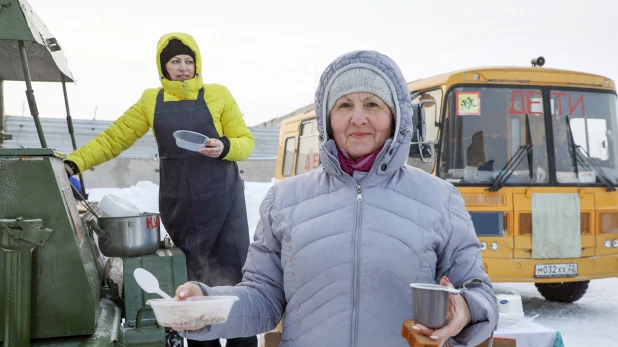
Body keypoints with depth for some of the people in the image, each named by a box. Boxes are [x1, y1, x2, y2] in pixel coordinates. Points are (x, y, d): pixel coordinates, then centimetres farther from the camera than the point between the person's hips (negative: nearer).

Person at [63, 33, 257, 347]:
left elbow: (245, 141, 3)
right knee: (194, 279, 8)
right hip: (179, 206, 2)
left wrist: (224, 147, -18)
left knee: (233, 275, -3)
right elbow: (113, 138, 8)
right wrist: (74, 162, -3)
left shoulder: (218, 95, 1)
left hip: (223, 200, -2)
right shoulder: (151, 102, 8)